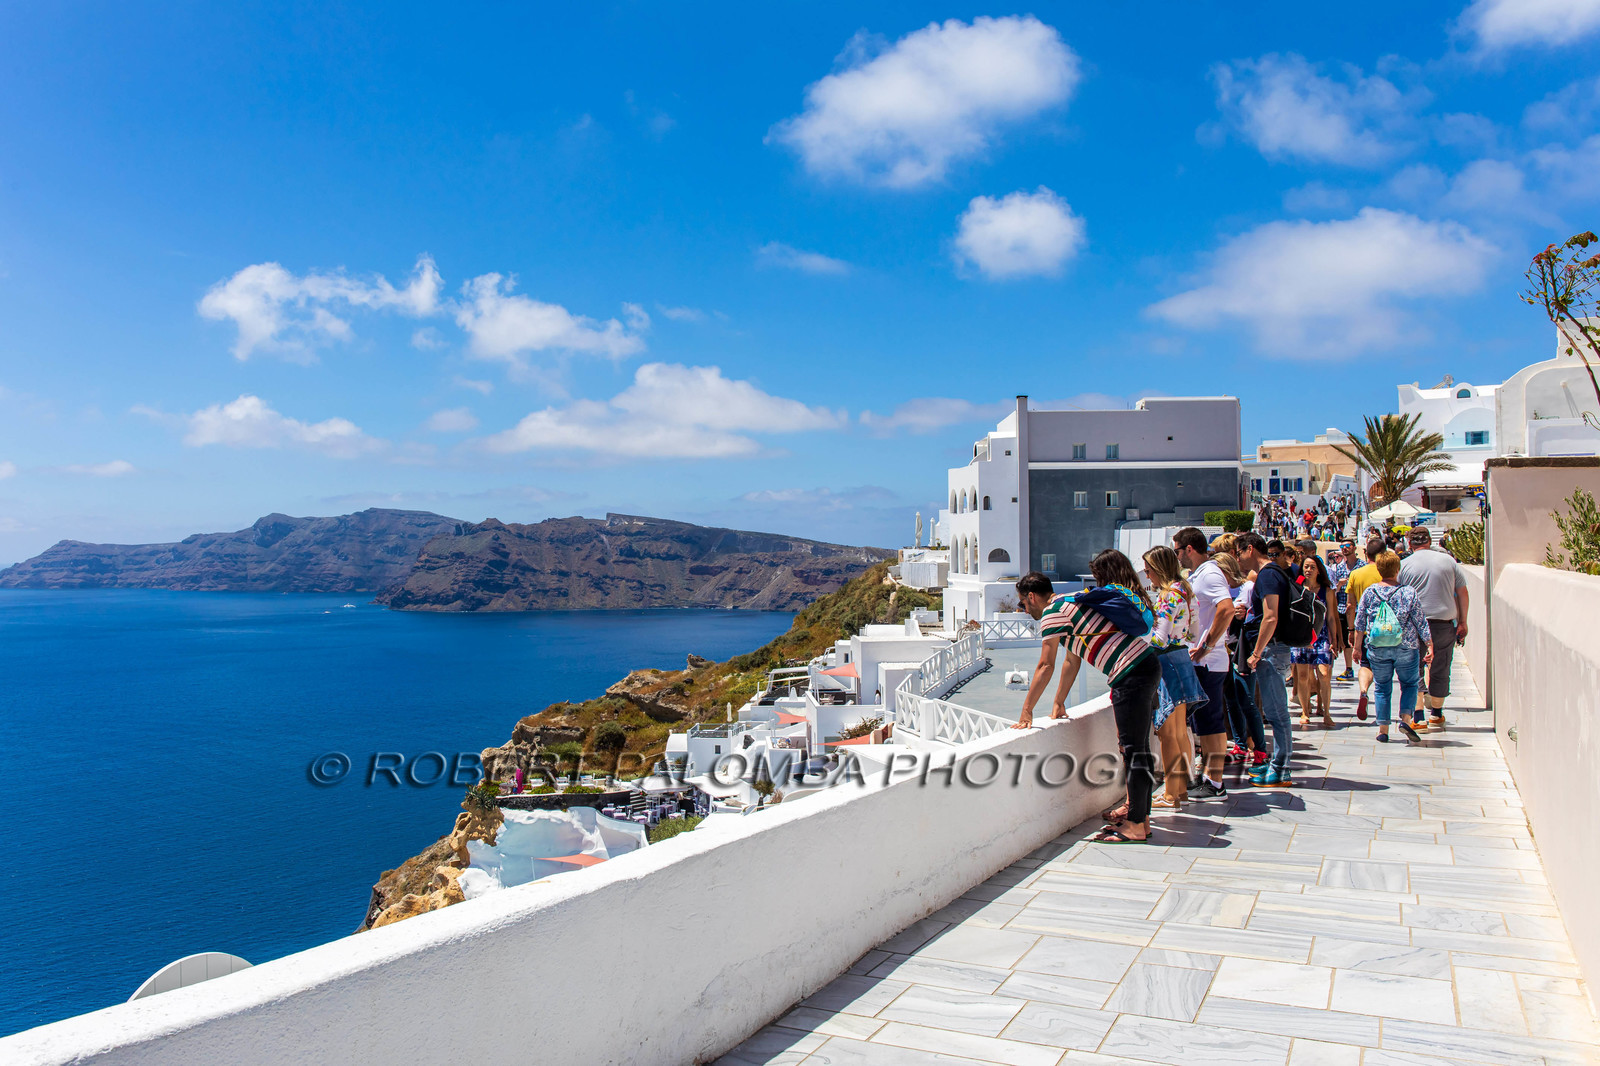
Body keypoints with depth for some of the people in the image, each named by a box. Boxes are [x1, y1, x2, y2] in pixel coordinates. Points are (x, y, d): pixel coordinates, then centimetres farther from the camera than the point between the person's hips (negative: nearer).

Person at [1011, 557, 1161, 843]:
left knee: (1133, 751, -6)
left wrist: (1026, 711, -7)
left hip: (1132, 674, -10)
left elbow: (1046, 666, -11)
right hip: (1148, 665, 10)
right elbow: (1072, 662, 27)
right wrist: (1058, 703, 30)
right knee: (1137, 747, 16)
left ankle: (1136, 826, -2)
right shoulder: (1069, 603, 23)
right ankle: (1139, 812, 24)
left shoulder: (1052, 613, -8)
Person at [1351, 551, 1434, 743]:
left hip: (1377, 649, 2)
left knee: (1382, 688, 10)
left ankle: (1383, 729, 8)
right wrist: (1429, 645, 3)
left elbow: (1360, 624, 3)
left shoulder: (1369, 593, -2)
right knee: (1409, 684, 14)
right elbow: (1421, 622, -4)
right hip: (1406, 648, -1)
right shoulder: (1409, 593, -6)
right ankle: (1405, 718, -5)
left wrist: (1357, 647, 12)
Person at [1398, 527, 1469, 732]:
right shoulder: (1448, 561, 5)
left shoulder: (1404, 565, -2)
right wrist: (1462, 622, 14)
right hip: (1445, 623, 2)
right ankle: (1436, 715, 26)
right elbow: (1462, 593, 8)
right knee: (1440, 670, 13)